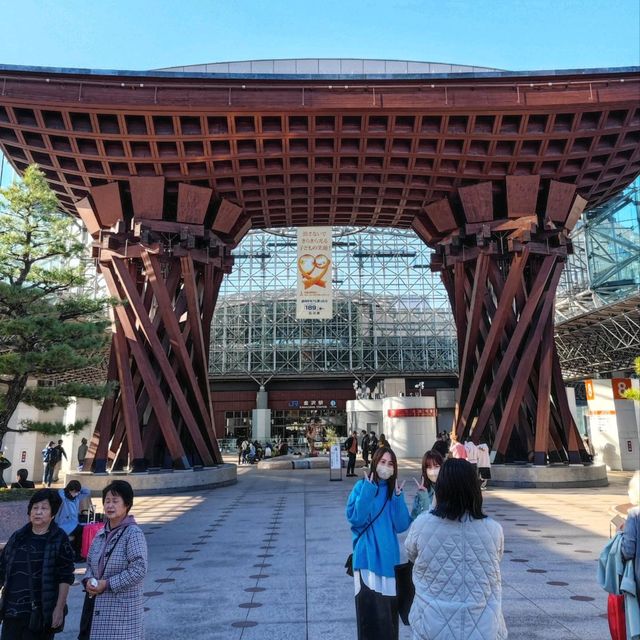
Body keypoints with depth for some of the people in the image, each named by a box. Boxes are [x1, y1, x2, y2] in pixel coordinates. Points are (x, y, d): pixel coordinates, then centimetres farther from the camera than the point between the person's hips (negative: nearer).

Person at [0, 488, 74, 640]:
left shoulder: (59, 539, -7)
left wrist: (59, 609, -12)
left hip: (41, 612, -4)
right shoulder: (17, 537, 7)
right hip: (12, 609, 4)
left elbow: (65, 578, -9)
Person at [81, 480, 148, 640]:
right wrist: (88, 580, -3)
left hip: (122, 608, -7)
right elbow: (90, 562, 18)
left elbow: (139, 570, -21)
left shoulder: (133, 533, -16)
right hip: (98, 606, 7)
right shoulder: (101, 533, 8)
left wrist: (107, 584, -19)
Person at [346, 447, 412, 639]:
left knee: (389, 608, 12)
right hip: (368, 558, -4)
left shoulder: (394, 490, 7)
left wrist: (398, 496, -11)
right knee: (371, 611, -10)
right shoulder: (362, 486, -4)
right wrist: (368, 488, -20)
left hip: (389, 558, 4)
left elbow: (402, 525, -1)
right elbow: (355, 518, -17)